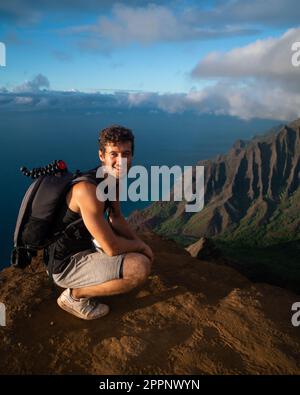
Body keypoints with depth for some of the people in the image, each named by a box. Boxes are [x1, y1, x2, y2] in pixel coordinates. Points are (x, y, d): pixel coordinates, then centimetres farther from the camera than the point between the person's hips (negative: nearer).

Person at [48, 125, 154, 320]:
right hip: (66, 265, -10)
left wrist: (141, 243, 0)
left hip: (85, 246, 10)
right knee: (141, 267, -25)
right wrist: (140, 246, -8)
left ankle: (85, 283, 16)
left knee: (135, 241, 24)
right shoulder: (88, 190, -30)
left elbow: (117, 219, 12)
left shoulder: (114, 178, -1)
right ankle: (75, 295, -4)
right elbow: (112, 248, -27)